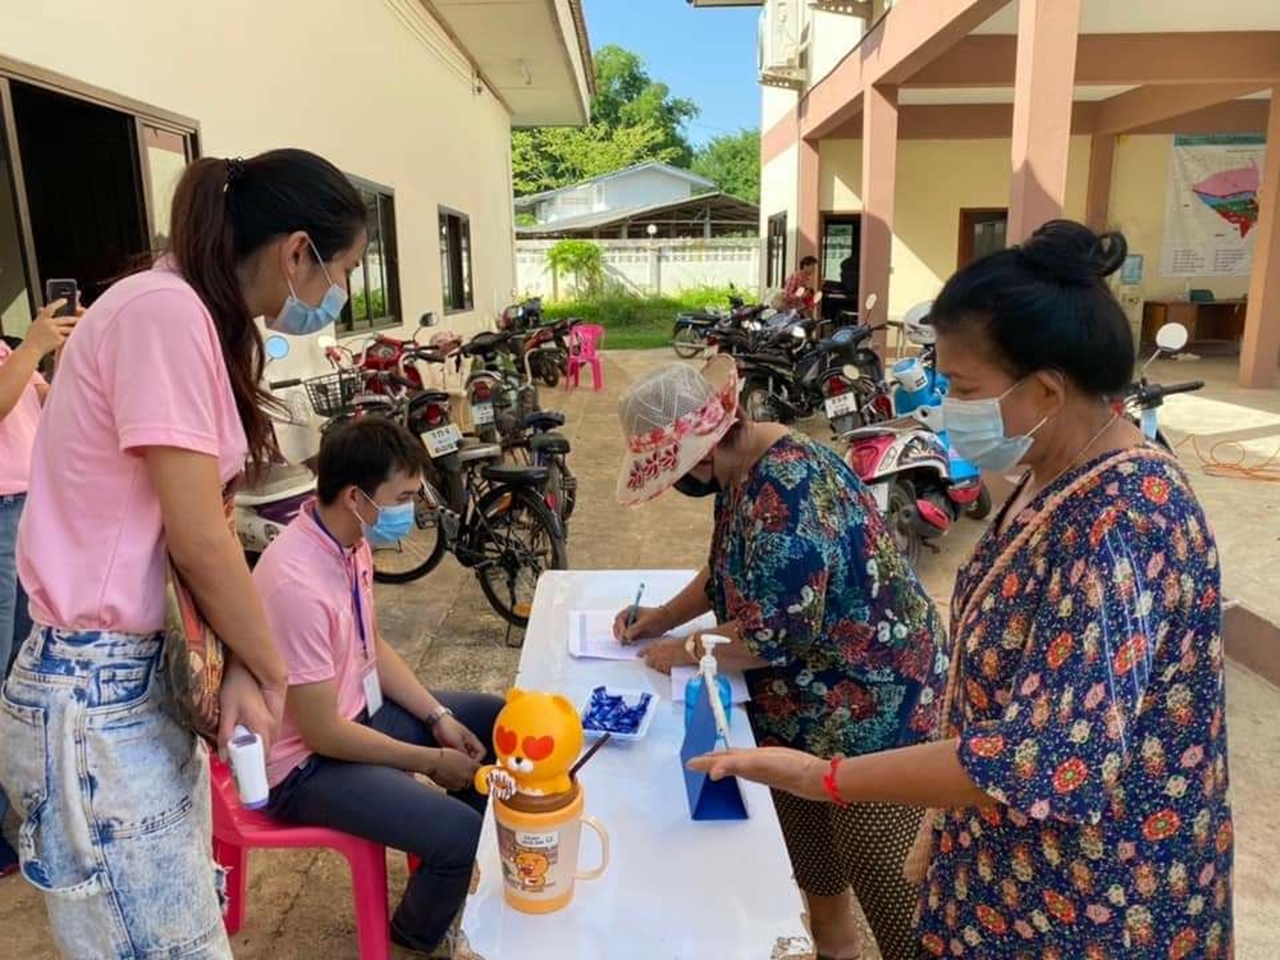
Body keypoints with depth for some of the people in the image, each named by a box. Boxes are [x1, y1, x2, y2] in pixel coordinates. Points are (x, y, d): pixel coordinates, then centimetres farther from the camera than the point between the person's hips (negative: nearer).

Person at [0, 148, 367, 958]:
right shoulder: (164, 309, -20)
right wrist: (270, 668, -6)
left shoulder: (203, 321, 10)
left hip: (152, 676, 9)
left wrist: (240, 667, -3)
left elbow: (195, 530, 7)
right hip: (98, 695, -9)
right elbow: (199, 539, -21)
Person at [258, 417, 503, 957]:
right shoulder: (299, 586, -33)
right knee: (461, 832, -21)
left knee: (497, 721, 11)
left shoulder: (350, 542, -4)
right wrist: (432, 761, -16)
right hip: (307, 761, -9)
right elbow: (322, 733, -27)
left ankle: (453, 857, 30)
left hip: (357, 710, 9)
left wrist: (439, 719, -1)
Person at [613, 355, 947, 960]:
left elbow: (777, 634, -30)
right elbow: (728, 573, 16)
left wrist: (686, 650, -16)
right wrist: (663, 617, 5)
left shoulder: (787, 488, -30)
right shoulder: (740, 472, 1)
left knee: (882, 871, 3)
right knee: (810, 851, 23)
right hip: (803, 700, 10)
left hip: (866, 702, -10)